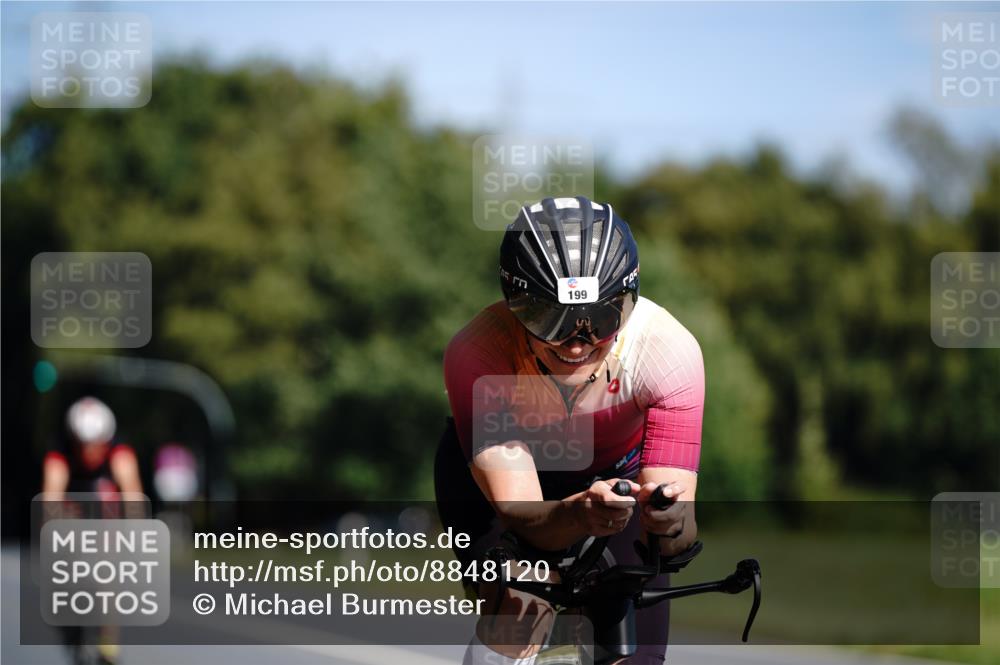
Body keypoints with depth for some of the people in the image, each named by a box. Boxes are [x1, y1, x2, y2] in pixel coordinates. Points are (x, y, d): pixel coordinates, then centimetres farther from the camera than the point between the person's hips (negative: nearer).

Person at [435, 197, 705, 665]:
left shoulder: (669, 351, -35)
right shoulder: (478, 357, -38)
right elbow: (520, 515, -41)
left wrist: (669, 522, -62)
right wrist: (581, 515, -63)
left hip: (616, 472, 2)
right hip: (496, 469, -2)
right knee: (520, 613, -27)